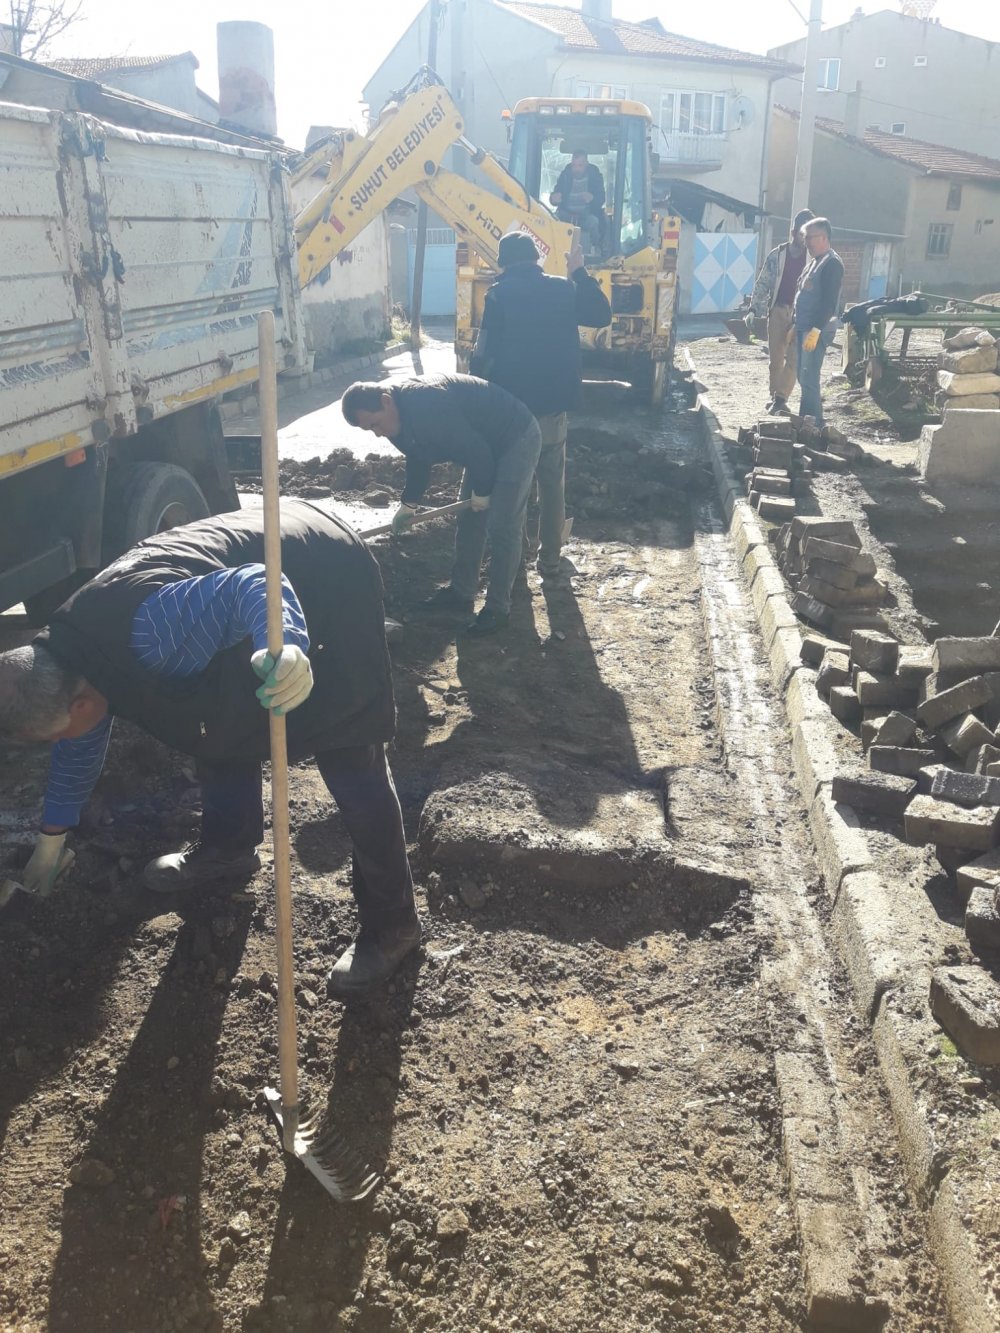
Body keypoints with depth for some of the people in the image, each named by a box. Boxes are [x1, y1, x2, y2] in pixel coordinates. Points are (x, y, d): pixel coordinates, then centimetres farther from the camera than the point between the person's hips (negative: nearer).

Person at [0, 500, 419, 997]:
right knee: (220, 720, 19)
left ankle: (391, 923, 7)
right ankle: (228, 850, 41)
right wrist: (52, 835, 29)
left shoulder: (148, 635, -33)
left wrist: (286, 648, -59)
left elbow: (255, 587, -38)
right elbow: (81, 742, 18)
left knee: (352, 767, -6)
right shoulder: (67, 650, 1)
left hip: (328, 580, -9)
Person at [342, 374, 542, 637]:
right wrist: (408, 503, 14)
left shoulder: (428, 406, -35)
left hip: (517, 438, -10)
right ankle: (461, 594, 23)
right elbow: (419, 458, 14)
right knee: (468, 519, 13)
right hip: (486, 444, 10)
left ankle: (498, 608, 0)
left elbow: (475, 450, -29)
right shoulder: (402, 413, -3)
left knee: (502, 527, -9)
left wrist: (482, 492, -13)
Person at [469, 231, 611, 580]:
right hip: (553, 402, 3)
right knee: (552, 483, 12)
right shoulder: (563, 288, 2)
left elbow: (485, 352, -10)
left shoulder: (499, 294, -8)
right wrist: (581, 273, 19)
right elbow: (602, 315, 16)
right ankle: (549, 558, 15)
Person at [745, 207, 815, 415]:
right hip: (778, 310, 1)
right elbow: (763, 283, 5)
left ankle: (781, 398, -9)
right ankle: (774, 396, 18)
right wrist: (753, 310, -2)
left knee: (794, 358, -9)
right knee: (776, 357, 6)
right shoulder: (777, 254, 3)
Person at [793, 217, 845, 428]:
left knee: (809, 379, -10)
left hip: (817, 329, -10)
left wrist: (816, 330, -25)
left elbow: (829, 302, -21)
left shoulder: (832, 264, -13)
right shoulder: (814, 262, 17)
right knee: (803, 377, 13)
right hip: (804, 327, 10)